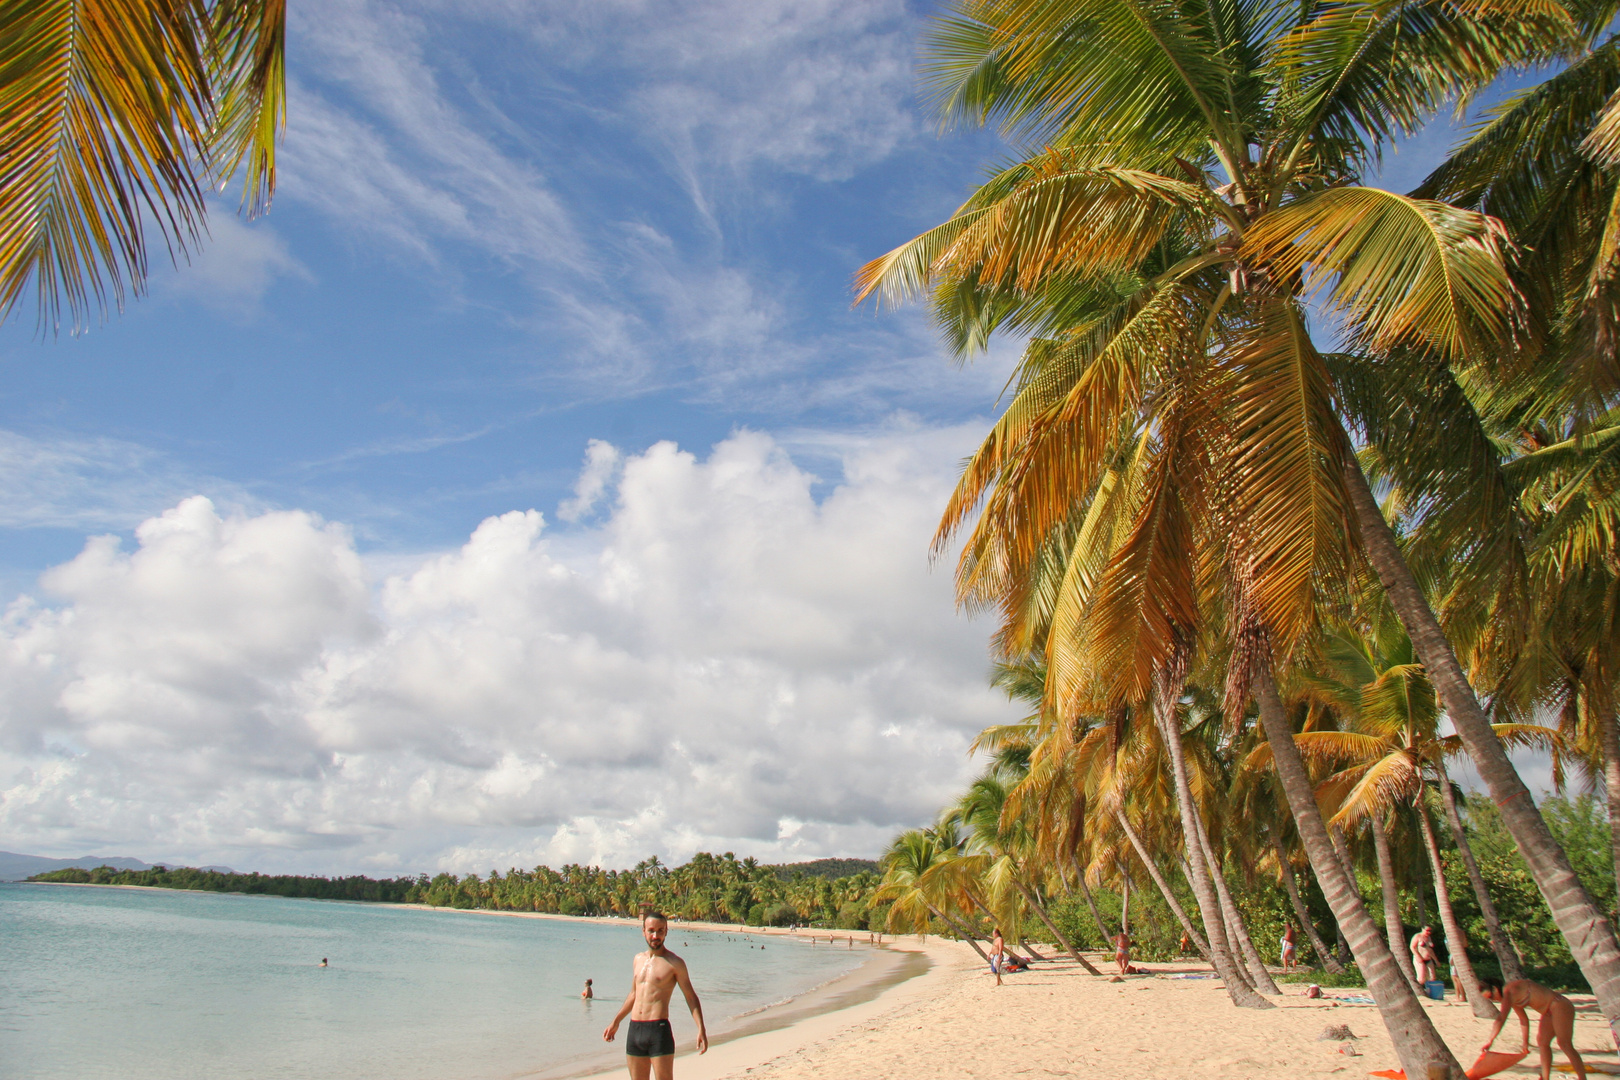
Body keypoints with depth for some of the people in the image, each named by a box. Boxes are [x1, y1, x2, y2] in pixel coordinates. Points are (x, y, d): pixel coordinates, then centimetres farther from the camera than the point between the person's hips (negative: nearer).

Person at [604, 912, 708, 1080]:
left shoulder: (674, 963, -4)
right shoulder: (638, 959, 14)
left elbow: (691, 996, -3)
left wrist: (701, 1028, -13)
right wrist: (615, 1022, 30)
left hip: (659, 1030, -6)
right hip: (634, 1030, 6)